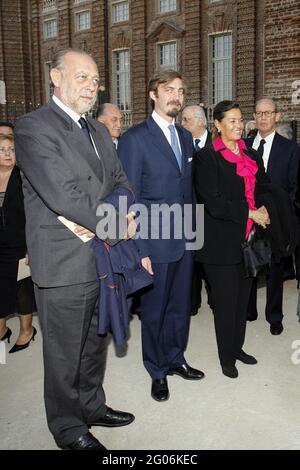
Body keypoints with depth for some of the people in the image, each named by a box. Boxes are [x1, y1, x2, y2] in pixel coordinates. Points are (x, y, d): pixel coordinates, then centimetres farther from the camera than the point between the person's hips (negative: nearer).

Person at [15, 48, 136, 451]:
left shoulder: (99, 131, 14)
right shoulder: (33, 128, -12)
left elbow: (121, 182, 10)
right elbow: (64, 195, -23)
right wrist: (116, 225, -14)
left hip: (103, 260, 8)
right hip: (64, 266, -7)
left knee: (95, 344, 22)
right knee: (64, 353, 10)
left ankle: (91, 406, 43)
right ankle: (68, 428, 31)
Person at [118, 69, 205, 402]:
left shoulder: (185, 137, 11)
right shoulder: (134, 138, -10)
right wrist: (139, 250, -16)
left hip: (184, 240, 6)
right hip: (154, 243, -6)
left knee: (180, 306, 17)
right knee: (154, 310, 10)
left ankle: (175, 359, 38)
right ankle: (157, 372, 30)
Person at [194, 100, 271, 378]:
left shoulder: (250, 155, 12)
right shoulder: (206, 157, -8)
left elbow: (263, 187, 16)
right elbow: (213, 203, -16)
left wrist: (263, 209, -6)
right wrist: (250, 213, -14)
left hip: (249, 238, 6)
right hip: (222, 242, -6)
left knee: (242, 297, 15)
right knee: (226, 301, 4)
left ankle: (237, 347, 33)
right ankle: (226, 356, 22)